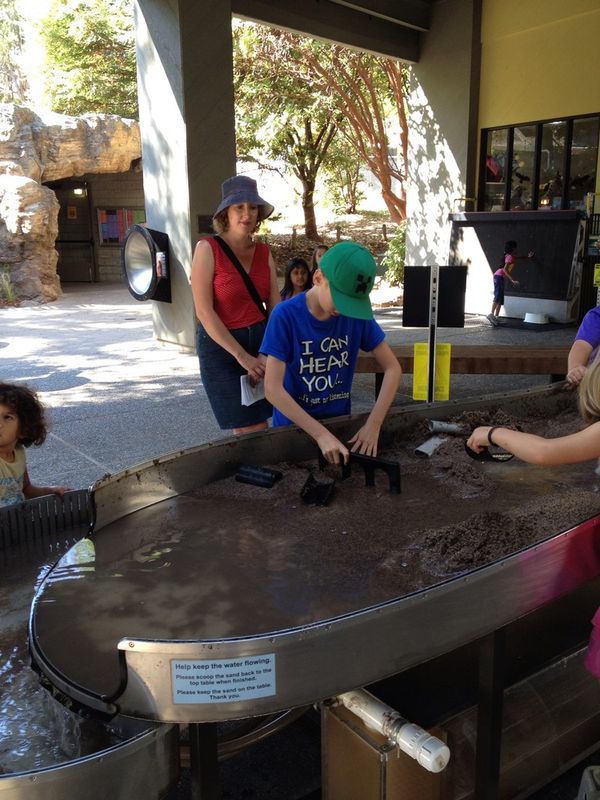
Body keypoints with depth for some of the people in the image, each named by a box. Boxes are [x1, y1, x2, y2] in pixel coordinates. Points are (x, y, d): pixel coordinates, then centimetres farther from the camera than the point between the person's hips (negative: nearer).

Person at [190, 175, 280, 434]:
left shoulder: (264, 253, 4)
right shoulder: (208, 248, -9)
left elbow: (275, 308, 1)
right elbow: (204, 311, -15)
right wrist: (242, 356, -18)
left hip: (260, 341, 4)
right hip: (221, 346, -4)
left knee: (245, 429, 8)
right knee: (255, 431, -4)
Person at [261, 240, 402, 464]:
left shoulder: (358, 316, -10)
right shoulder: (285, 316, -19)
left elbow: (392, 368, -6)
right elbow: (272, 388, -24)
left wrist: (373, 424, -18)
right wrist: (321, 434, -30)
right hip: (292, 425, -3)